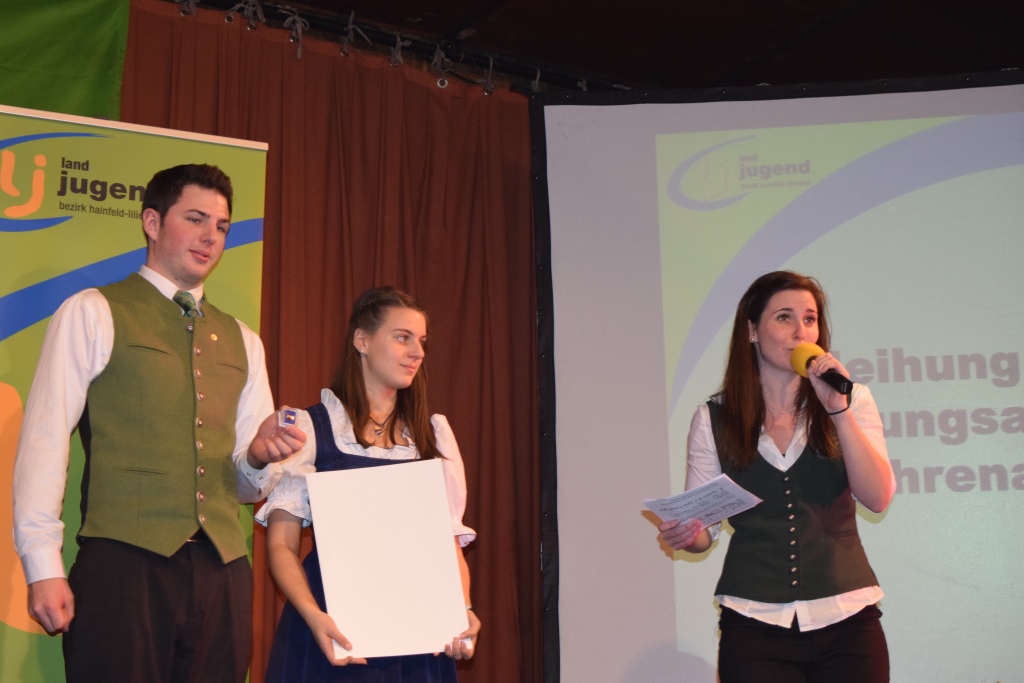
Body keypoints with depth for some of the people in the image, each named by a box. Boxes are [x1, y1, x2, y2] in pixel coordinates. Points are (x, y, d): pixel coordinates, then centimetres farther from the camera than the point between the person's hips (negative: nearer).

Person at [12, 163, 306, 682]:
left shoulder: (241, 341, 19)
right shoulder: (92, 314, 4)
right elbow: (44, 441, -3)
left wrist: (261, 457, -2)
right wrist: (43, 566, -10)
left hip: (221, 569, 5)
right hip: (123, 562, -4)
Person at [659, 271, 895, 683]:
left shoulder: (852, 401, 6)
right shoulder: (714, 419, 3)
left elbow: (878, 498, -7)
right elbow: (702, 530, 7)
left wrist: (838, 409, -14)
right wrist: (685, 535, -16)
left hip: (847, 621, 1)